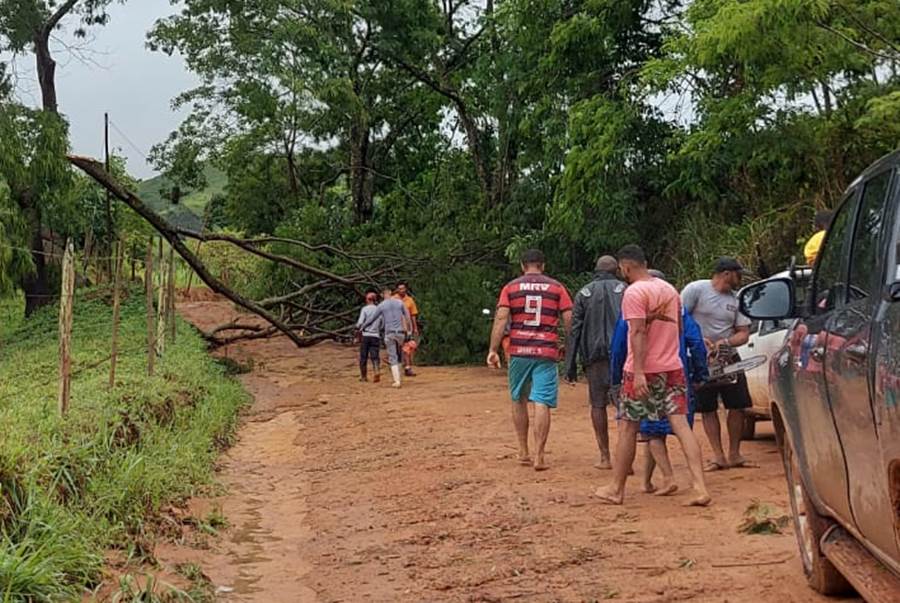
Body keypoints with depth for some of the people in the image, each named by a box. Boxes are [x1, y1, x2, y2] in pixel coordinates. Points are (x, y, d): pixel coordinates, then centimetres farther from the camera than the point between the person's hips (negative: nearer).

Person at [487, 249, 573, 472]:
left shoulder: (511, 288, 6)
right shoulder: (556, 288, 7)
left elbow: (500, 319, -4)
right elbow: (569, 320, 1)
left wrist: (493, 350, -4)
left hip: (518, 351, 1)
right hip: (547, 353, -1)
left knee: (519, 399, 17)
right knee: (542, 404, -3)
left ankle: (523, 452, 21)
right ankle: (538, 457, -8)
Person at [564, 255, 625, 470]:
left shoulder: (584, 293, 9)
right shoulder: (624, 290, 6)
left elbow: (574, 330, 5)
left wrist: (571, 366, 5)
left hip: (595, 356, 1)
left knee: (598, 405, 9)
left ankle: (604, 456, 8)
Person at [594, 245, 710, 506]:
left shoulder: (634, 292, -12)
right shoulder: (669, 289, 12)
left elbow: (638, 332, -20)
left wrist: (639, 372, -24)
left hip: (644, 370, -6)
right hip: (673, 367, 6)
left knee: (628, 428, 5)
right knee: (681, 424, 1)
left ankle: (616, 489, 15)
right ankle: (700, 487, -9)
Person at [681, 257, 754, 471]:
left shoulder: (736, 300, 7)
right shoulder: (696, 289, -7)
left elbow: (743, 334, 6)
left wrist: (726, 342, -14)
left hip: (729, 358, 4)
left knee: (738, 406, 1)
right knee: (708, 409, -1)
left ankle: (734, 454, 12)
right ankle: (719, 456, 4)